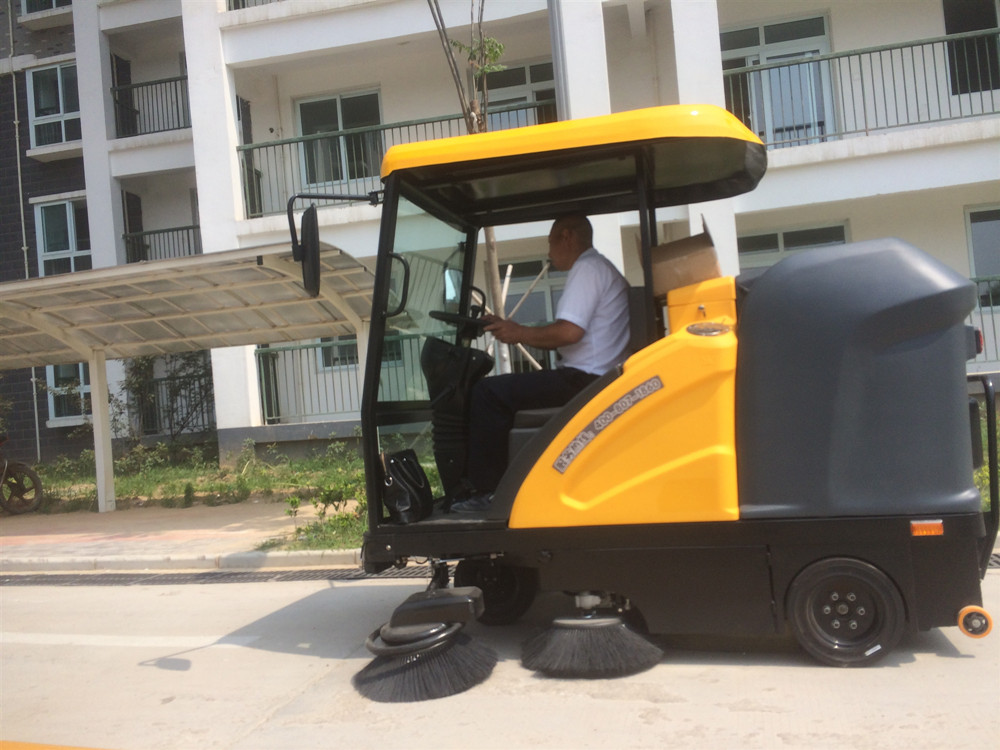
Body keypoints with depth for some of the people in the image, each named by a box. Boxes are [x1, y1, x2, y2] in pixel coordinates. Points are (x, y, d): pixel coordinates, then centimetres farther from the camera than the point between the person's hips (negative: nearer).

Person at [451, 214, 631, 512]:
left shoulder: (588, 268, -9)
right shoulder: (598, 268, 24)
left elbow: (569, 331, -23)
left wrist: (519, 333, -9)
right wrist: (511, 329, 19)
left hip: (584, 379, -11)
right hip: (596, 379, 11)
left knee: (488, 392, -12)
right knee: (503, 388, 21)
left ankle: (486, 489, -6)